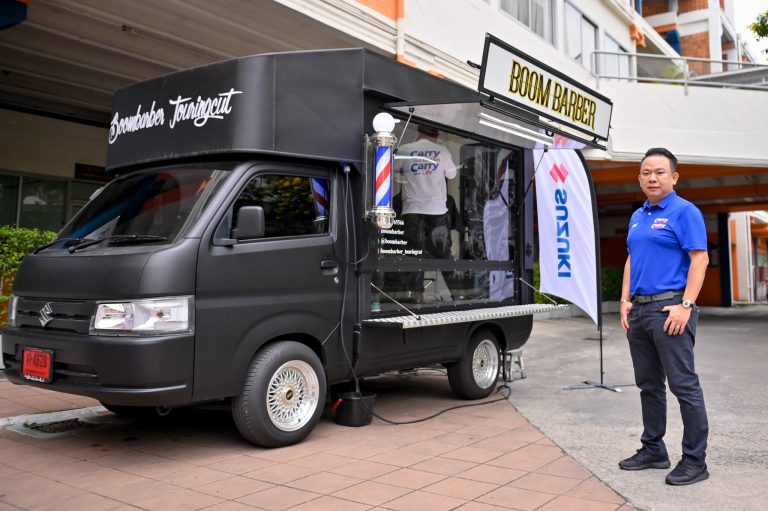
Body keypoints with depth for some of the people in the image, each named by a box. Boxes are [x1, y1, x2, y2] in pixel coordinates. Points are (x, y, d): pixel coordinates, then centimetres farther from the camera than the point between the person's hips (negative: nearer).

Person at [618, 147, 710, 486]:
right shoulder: (638, 216, 17)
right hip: (639, 310, 8)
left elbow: (700, 259, -12)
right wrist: (625, 300, 9)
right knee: (649, 384, 14)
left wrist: (686, 305, -19)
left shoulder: (684, 212, -6)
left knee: (684, 385, -3)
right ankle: (653, 450, 25)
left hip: (669, 308, -8)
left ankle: (695, 460, 6)